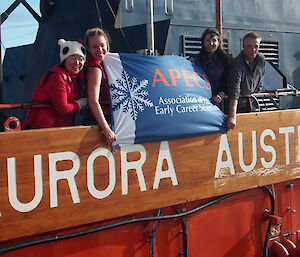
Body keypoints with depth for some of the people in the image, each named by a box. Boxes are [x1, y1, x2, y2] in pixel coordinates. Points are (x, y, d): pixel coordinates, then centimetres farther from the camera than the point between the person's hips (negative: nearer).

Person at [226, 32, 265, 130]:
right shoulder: (237, 63, -28)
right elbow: (234, 91, -38)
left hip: (249, 102, 6)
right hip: (235, 103, -6)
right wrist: (232, 116, -46)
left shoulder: (261, 59, -5)